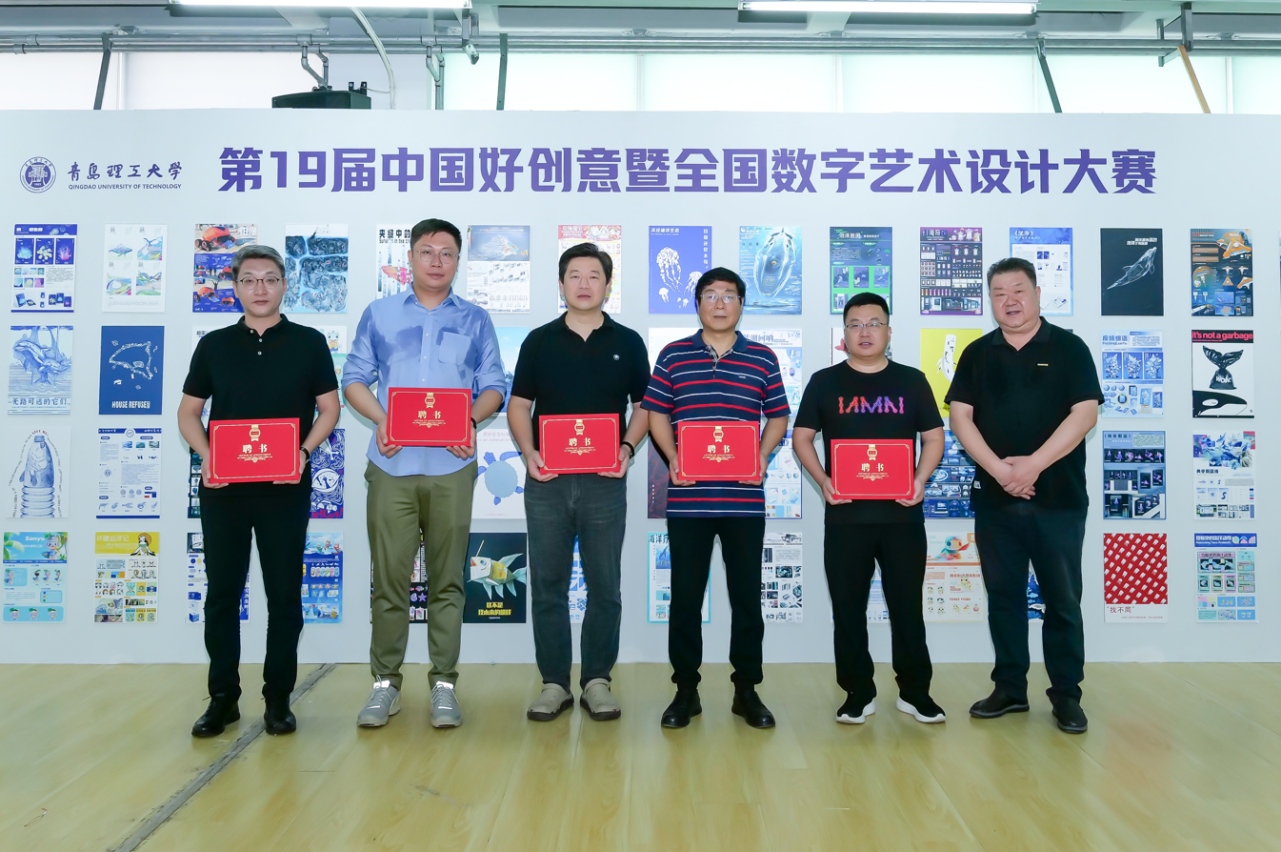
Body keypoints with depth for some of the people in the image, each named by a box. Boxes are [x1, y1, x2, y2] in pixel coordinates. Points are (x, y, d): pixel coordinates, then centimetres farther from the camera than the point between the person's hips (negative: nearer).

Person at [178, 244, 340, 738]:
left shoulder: (308, 343, 3)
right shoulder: (214, 345, 8)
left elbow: (329, 409, 4)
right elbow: (188, 411, 11)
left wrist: (304, 451, -13)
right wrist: (205, 455, -7)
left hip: (285, 489, -2)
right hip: (222, 488, 2)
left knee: (284, 595, 4)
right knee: (221, 594, 7)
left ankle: (278, 699, 16)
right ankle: (222, 698, 20)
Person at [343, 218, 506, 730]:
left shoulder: (474, 320, 12)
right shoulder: (379, 314, 13)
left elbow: (494, 386, 9)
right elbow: (355, 379, 10)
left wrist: (471, 418, -11)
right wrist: (379, 419, -8)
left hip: (451, 466, 0)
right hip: (391, 464, 0)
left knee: (447, 580, 4)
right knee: (389, 577, 2)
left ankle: (444, 684, 12)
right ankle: (386, 682, 14)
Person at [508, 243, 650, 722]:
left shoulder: (627, 343, 6)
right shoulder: (539, 341, 7)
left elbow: (644, 406, 9)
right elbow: (518, 405, 8)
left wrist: (628, 448, -8)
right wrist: (528, 452, -8)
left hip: (604, 481, 0)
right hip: (546, 481, 1)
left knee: (605, 586, 5)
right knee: (548, 584, 5)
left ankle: (597, 680, 18)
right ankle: (554, 683, 17)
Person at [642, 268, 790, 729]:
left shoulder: (762, 358, 8)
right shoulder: (673, 355, 7)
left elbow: (778, 417, 11)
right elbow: (656, 413, 8)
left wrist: (762, 455, -6)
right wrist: (672, 459, -7)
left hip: (744, 497, 0)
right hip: (687, 497, 0)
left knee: (747, 595, 7)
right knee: (685, 595, 6)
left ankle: (747, 689, 21)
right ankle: (685, 689, 19)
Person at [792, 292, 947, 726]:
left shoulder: (911, 380, 7)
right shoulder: (824, 382, 5)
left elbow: (933, 437, 9)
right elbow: (801, 437, 5)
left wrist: (920, 480, -8)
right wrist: (823, 481, -10)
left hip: (901, 513, 1)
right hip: (845, 515, 0)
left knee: (907, 605, 8)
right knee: (848, 608, 6)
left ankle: (915, 691, 22)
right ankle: (858, 693, 19)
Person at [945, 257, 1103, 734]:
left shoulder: (1069, 348, 1)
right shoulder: (977, 354, 8)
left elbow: (1085, 414, -8)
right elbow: (960, 417, 0)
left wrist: (1033, 464, -16)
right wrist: (999, 468, -13)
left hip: (1059, 497, -2)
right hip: (994, 498, 2)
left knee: (1062, 600, 4)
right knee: (1003, 596, 9)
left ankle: (1066, 694, 16)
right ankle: (1009, 689, 20)